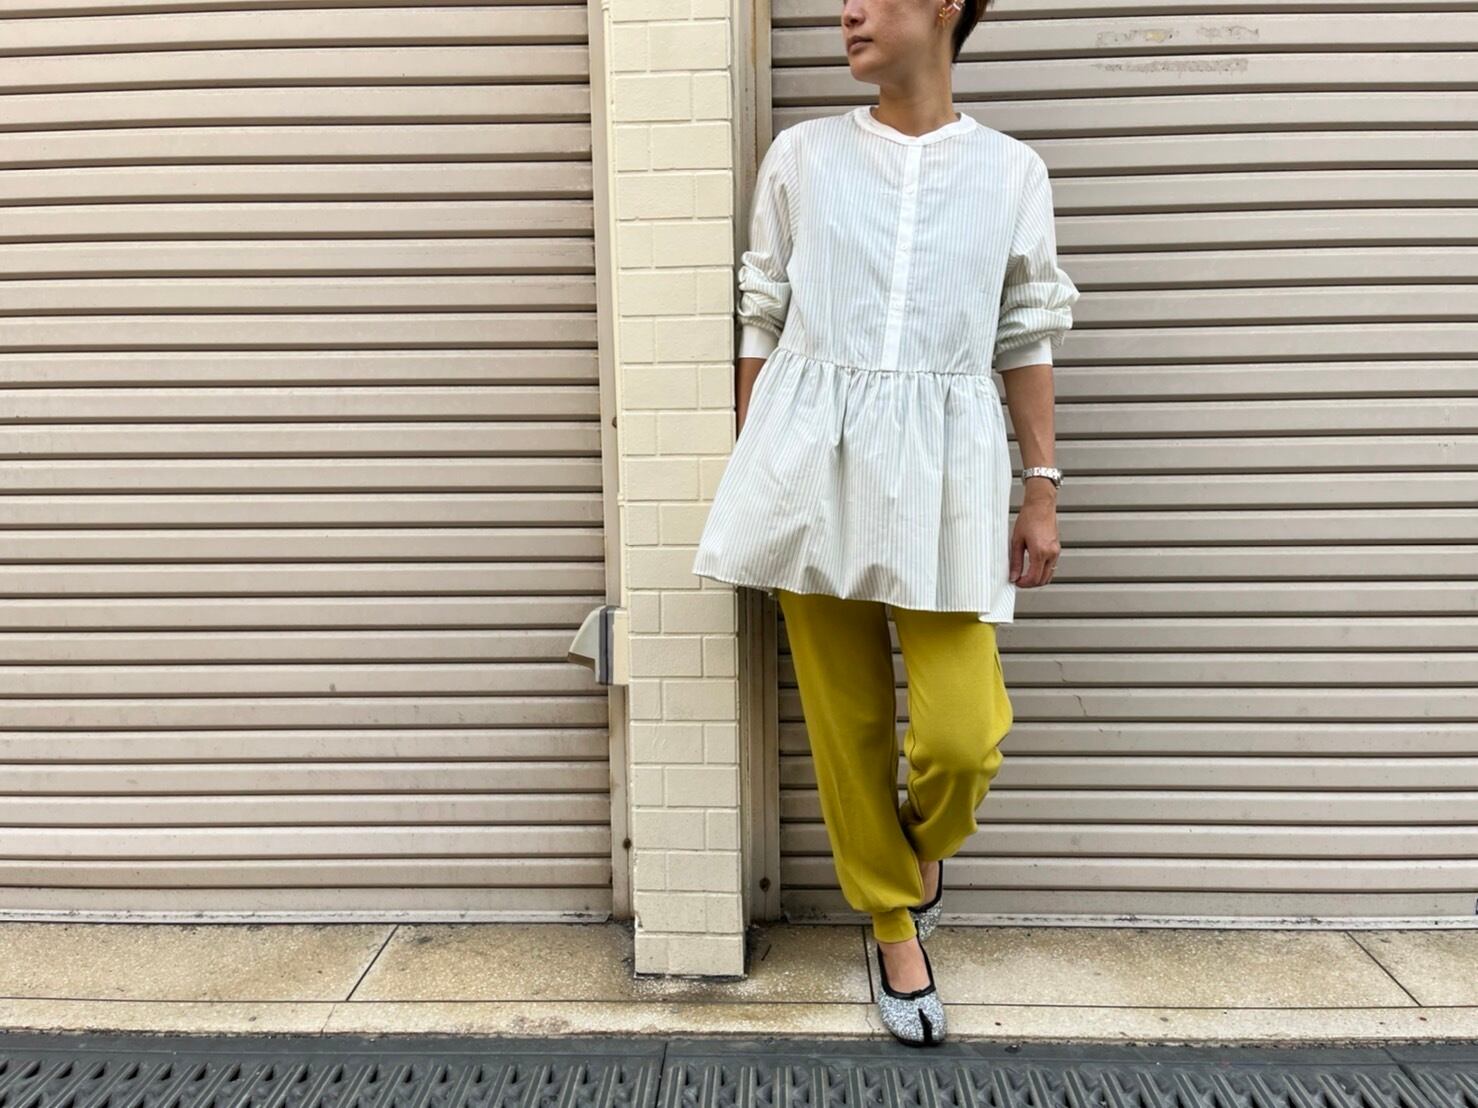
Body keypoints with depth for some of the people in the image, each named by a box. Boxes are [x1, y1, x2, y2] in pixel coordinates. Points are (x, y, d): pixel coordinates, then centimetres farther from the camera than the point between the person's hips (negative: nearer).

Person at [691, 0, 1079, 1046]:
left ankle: (925, 843, 30)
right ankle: (895, 924, 28)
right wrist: (751, 474, 8)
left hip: (942, 460, 0)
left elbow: (1029, 339, 9)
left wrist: (1042, 488, 6)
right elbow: (761, 321, 9)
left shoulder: (1012, 170, 7)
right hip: (813, 453, 1)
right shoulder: (801, 155, 7)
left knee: (959, 733, -8)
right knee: (844, 719, 6)